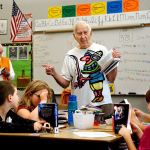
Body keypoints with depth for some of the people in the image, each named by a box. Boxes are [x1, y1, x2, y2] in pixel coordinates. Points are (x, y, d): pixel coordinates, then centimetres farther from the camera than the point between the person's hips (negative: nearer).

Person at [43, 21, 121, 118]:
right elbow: (65, 84, 6)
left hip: (103, 104, 0)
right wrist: (54, 74, -9)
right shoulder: (70, 56, 6)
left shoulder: (101, 50, 3)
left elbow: (111, 79, 2)